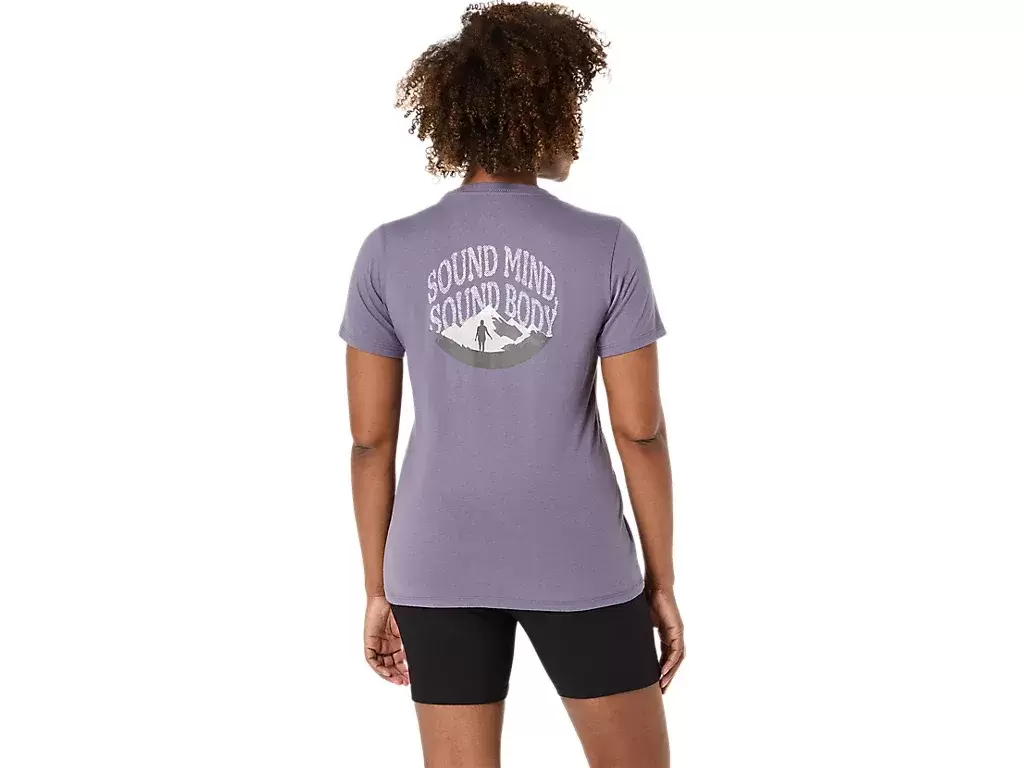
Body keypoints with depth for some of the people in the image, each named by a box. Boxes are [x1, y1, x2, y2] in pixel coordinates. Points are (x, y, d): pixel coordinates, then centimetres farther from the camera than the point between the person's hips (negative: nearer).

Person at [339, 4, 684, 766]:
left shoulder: (389, 253, -7)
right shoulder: (607, 247, -12)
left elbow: (371, 437, -3)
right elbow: (642, 430, -10)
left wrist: (379, 591, 8)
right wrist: (662, 584, 2)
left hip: (442, 562, 2)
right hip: (574, 561, -2)